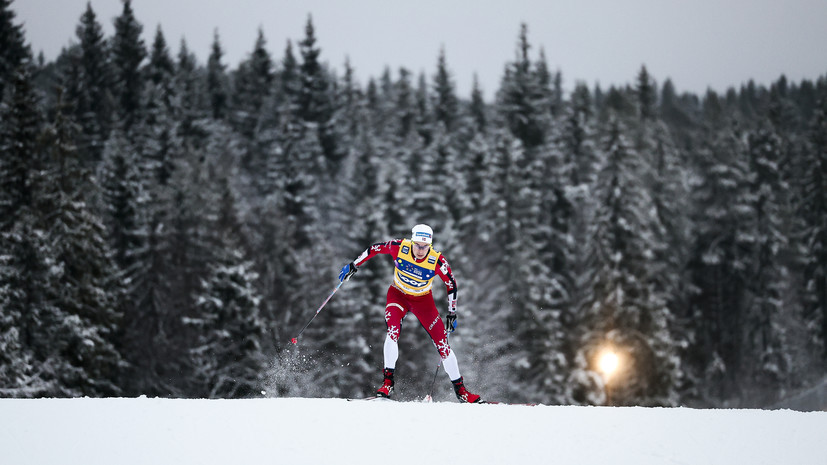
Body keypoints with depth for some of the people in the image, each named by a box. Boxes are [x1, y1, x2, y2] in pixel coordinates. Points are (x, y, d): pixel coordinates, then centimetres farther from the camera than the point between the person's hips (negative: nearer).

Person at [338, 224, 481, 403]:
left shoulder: (437, 261, -25)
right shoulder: (399, 247, -24)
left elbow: (451, 285, -9)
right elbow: (374, 248, -6)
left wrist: (452, 313, -7)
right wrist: (354, 266, -1)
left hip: (423, 300, 0)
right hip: (398, 295, 0)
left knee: (442, 342, -6)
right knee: (393, 329, -29)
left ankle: (460, 390, 6)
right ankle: (388, 380, -21)